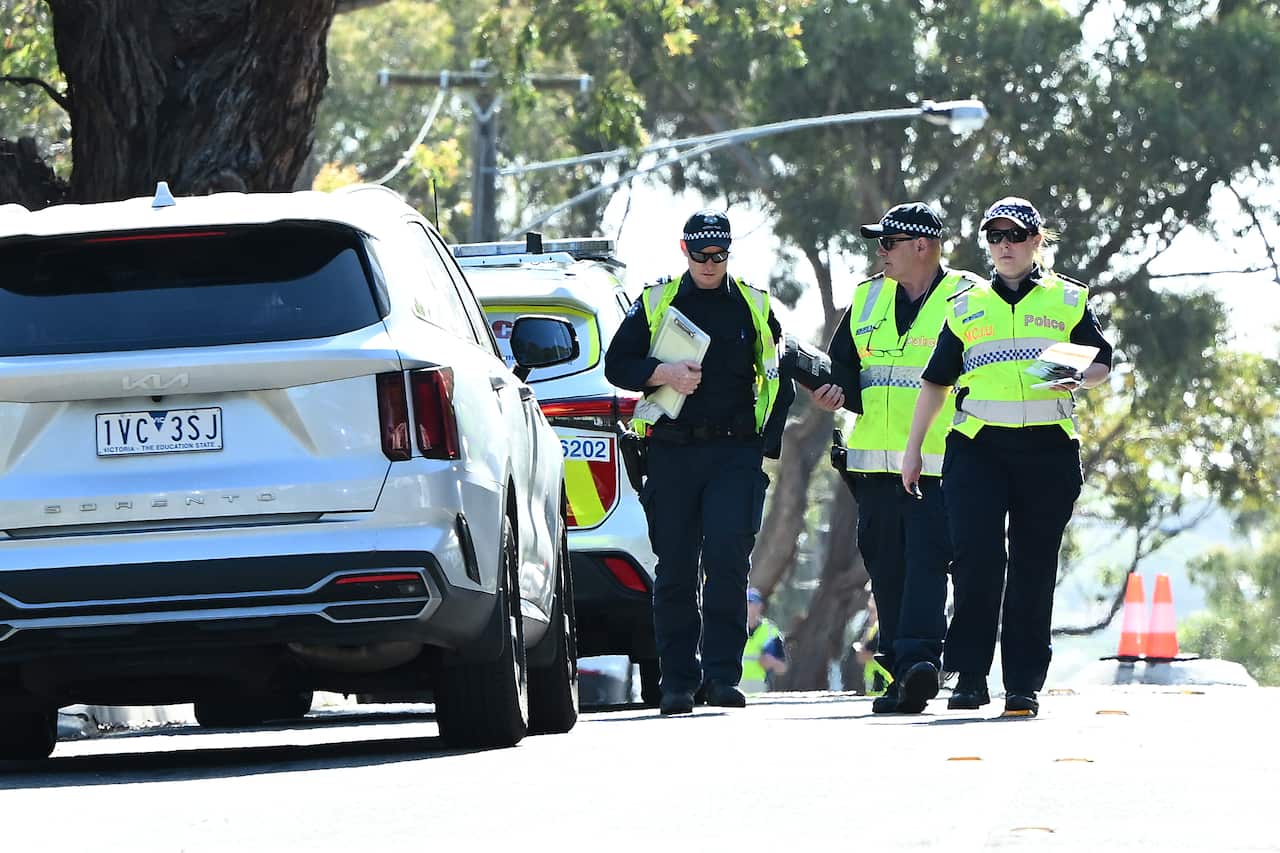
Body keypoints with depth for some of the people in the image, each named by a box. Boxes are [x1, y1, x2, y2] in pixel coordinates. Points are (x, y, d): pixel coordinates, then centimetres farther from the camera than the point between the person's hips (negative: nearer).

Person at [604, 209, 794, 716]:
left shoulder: (754, 308, 11)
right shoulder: (655, 303, 10)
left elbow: (780, 380, 16)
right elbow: (617, 364, 7)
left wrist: (768, 442, 5)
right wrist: (665, 373, -11)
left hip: (735, 454, -1)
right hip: (672, 453, 1)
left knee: (727, 560, -13)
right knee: (675, 569, 2)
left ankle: (722, 675, -10)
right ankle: (677, 681, 7)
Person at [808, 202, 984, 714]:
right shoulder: (867, 300, 17)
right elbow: (840, 365, 24)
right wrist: (827, 390, 3)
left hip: (939, 464, -6)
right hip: (875, 461, 6)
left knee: (926, 561, -17)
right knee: (887, 570, 6)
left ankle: (917, 660, -26)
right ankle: (902, 675, 10)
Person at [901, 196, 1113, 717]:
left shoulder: (1069, 301, 11)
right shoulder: (966, 308, 16)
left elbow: (1102, 365, 10)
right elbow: (936, 381, 18)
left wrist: (1078, 379, -13)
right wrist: (913, 449, 14)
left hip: (1048, 449, -1)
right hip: (977, 448, 1)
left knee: (1034, 567, 0)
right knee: (976, 558, -12)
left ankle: (1024, 683, 4)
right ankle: (970, 677, -7)